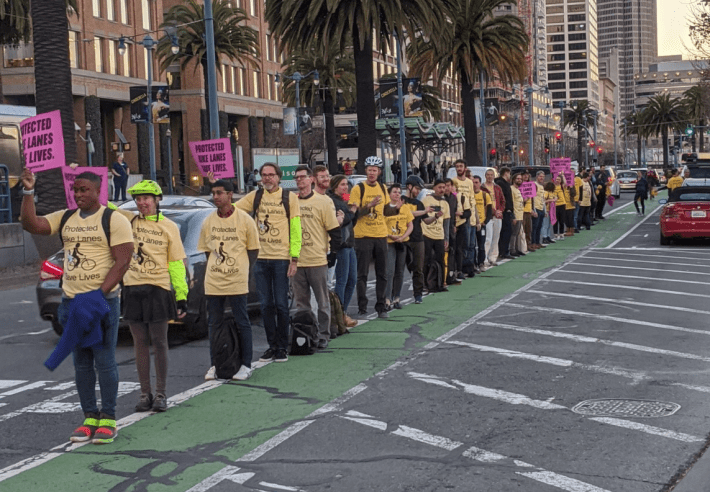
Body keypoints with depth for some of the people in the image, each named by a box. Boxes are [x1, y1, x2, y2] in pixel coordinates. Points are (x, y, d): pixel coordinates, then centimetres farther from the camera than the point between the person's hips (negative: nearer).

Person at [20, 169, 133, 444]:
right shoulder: (64, 218, 11)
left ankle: (108, 419, 5)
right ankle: (89, 417, 16)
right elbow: (31, 225, 1)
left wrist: (98, 294, -21)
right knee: (81, 364, 9)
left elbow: (122, 262, -13)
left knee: (104, 362, -3)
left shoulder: (114, 220, -7)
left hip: (102, 300, -6)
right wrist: (28, 192, -9)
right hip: (71, 302, 6)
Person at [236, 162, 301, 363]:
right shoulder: (255, 196, 9)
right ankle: (272, 346, 16)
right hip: (260, 258, 3)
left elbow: (295, 230, -1)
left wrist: (294, 258, -7)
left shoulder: (290, 197, 1)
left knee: (281, 305, 0)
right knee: (266, 305, 6)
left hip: (281, 259, -3)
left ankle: (282, 347, 9)